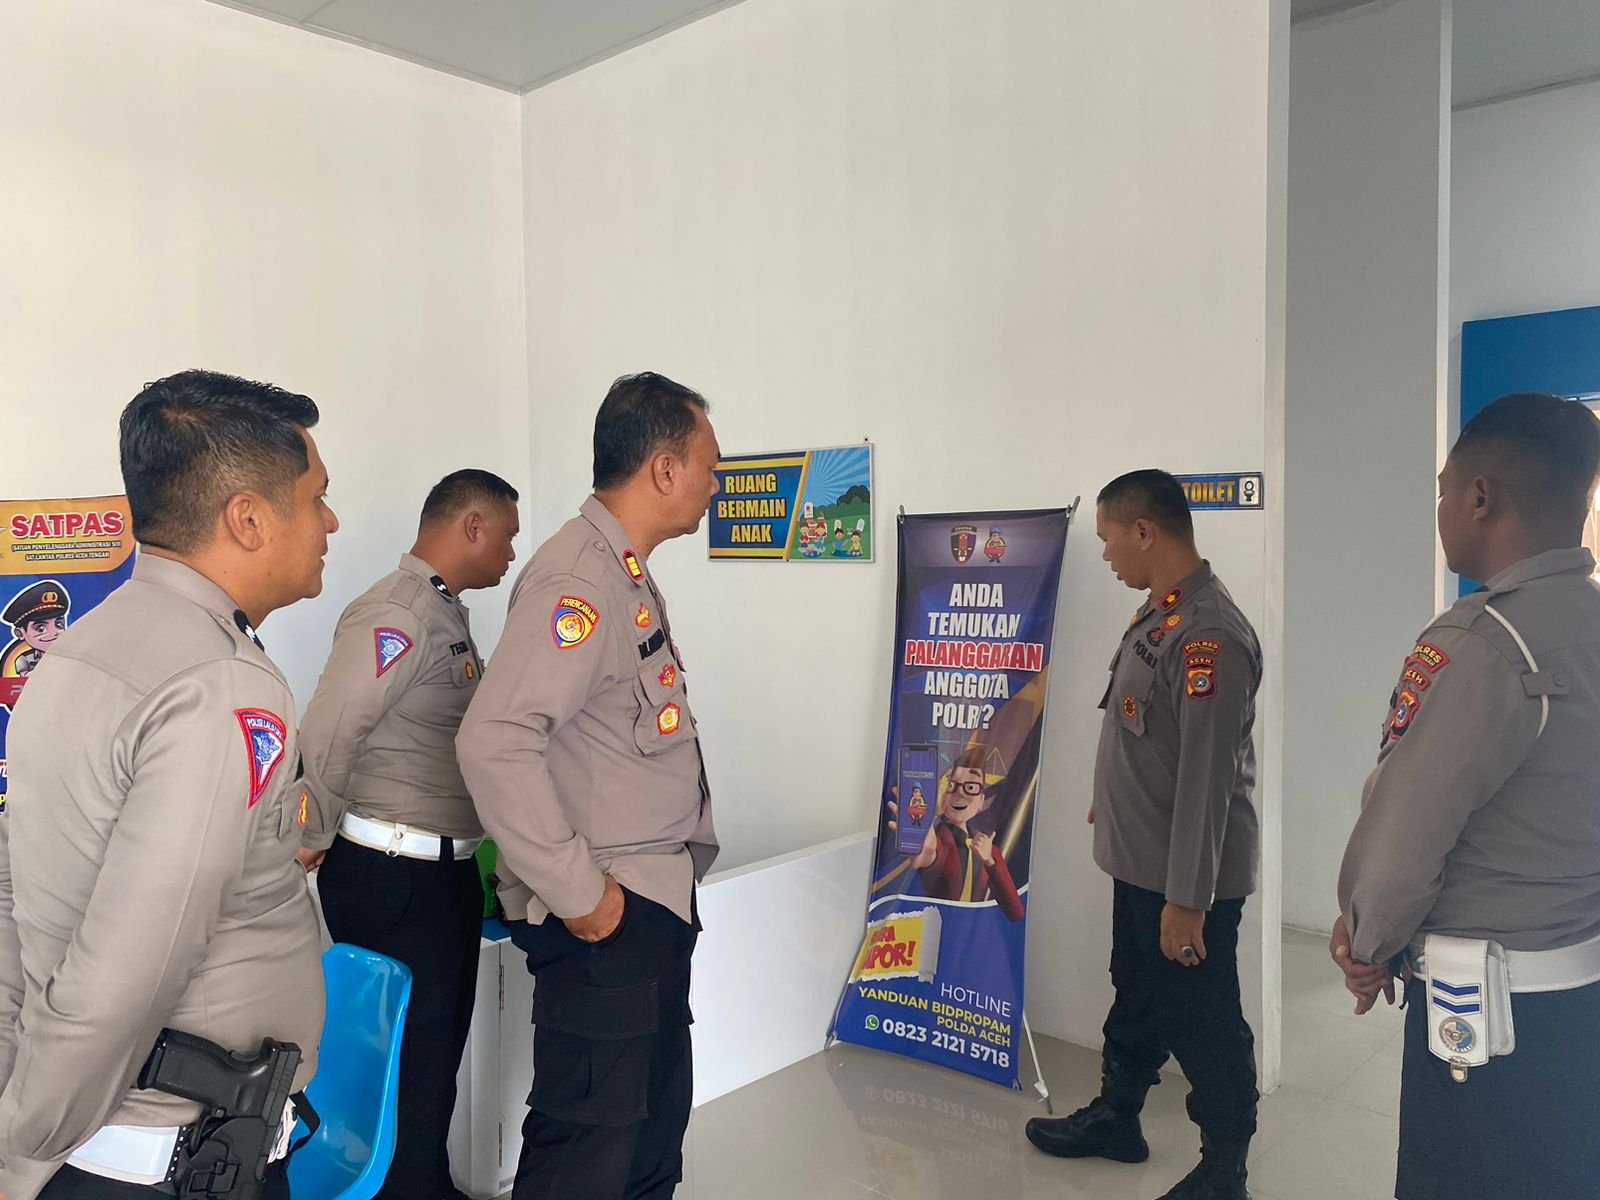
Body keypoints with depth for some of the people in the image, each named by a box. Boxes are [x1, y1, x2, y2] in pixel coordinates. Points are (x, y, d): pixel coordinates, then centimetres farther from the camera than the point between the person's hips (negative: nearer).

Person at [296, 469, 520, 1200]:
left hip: (443, 866, 9)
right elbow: (324, 738, -23)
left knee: (441, 1044, 19)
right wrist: (315, 842, -10)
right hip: (391, 876, -9)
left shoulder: (446, 612, 12)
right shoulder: (397, 614, -19)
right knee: (410, 1053, 4)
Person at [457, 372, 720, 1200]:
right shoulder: (578, 578, -20)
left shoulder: (627, 574, 11)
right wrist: (578, 893, -24)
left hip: (656, 905, 10)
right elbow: (494, 742, -30)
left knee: (656, 1129, 22)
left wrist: (689, 848, 13)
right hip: (604, 918, -10)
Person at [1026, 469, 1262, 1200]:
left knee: (1202, 1023, 8)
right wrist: (1112, 803, 26)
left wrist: (1187, 899, -23)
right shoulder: (1157, 612, 5)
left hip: (1186, 879, -9)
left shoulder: (1210, 636, -25)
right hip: (1139, 861, 9)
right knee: (1136, 999, 24)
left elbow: (1207, 778, -26)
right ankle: (1116, 1117, 42)